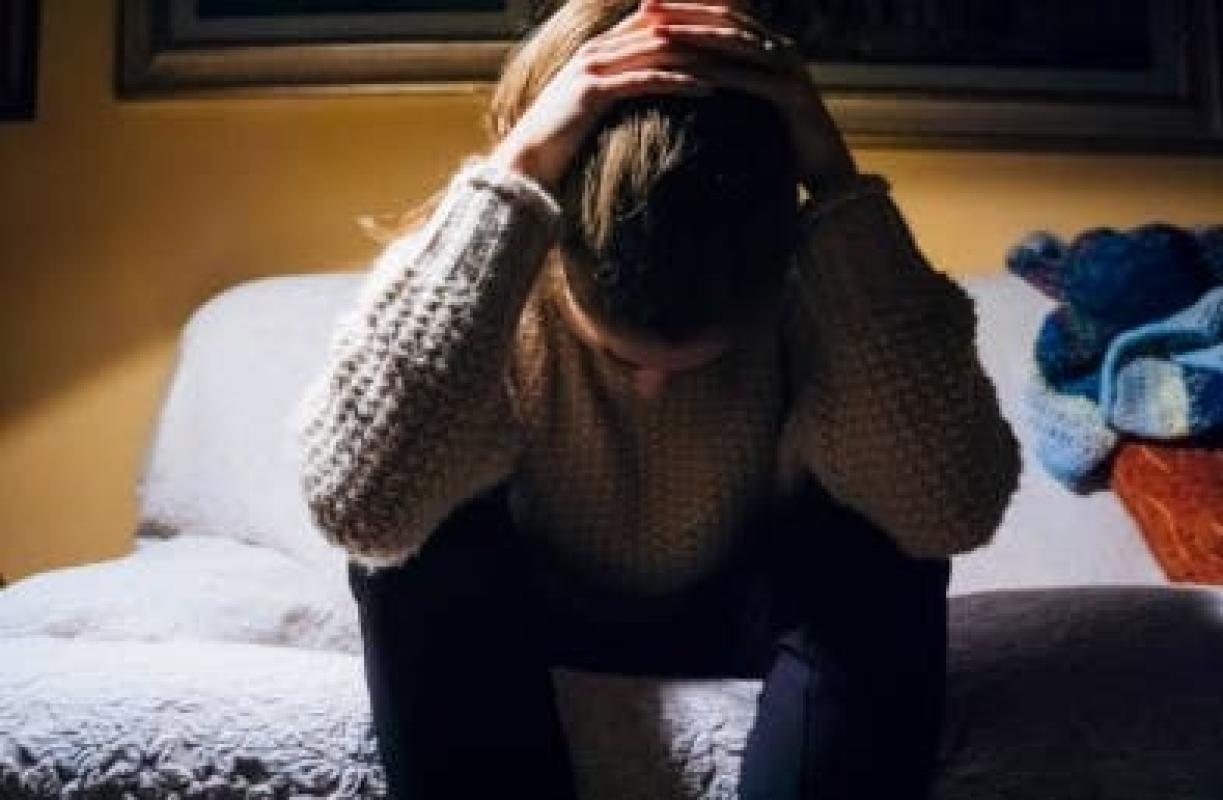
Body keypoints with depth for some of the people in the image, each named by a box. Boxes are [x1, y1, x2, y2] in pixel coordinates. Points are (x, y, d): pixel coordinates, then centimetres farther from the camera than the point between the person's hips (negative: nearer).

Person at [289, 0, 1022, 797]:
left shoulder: (812, 282, -26)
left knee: (879, 549, -30)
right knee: (417, 546, -32)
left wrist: (838, 182, -42)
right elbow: (359, 511, -46)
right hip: (539, 611, 0)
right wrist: (510, 179, -47)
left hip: (744, 612, 1)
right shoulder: (478, 261, -28)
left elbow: (955, 510, -41)